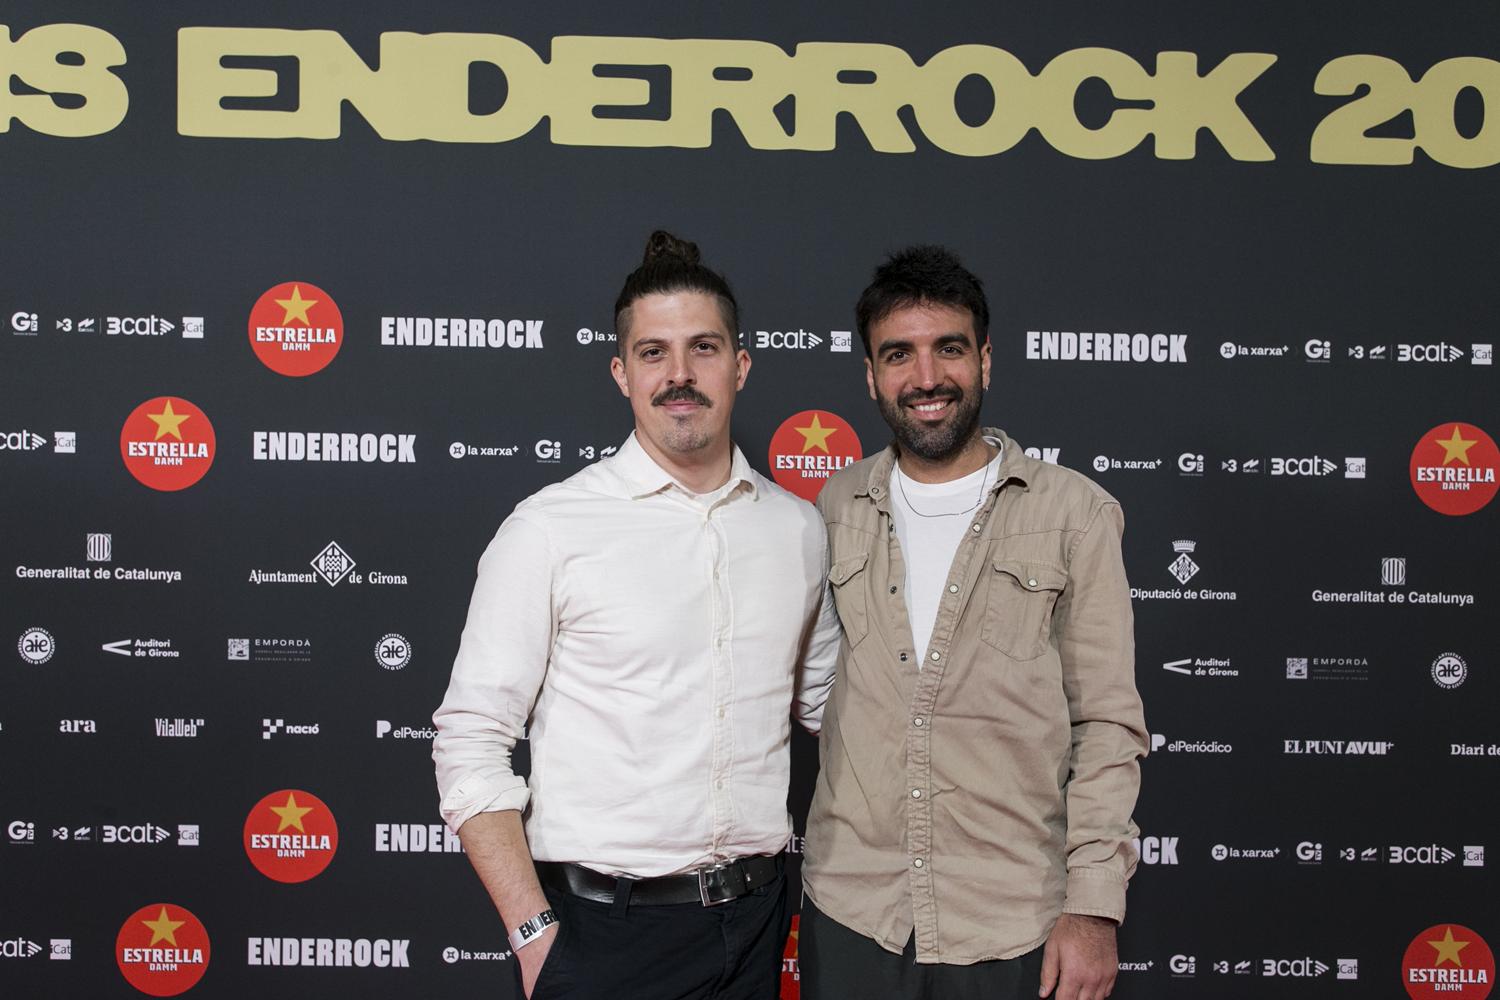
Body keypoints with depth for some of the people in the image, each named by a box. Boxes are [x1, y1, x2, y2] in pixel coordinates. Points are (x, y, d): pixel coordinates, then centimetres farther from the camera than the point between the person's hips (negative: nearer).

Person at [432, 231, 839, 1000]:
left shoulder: (798, 527, 5)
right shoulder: (550, 527, -8)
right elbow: (469, 743, -8)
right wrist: (533, 934, -13)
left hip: (754, 918, 4)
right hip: (604, 928, -4)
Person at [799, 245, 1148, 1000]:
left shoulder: (1075, 514, -3)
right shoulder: (837, 508, 5)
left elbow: (1107, 725, -4)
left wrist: (1095, 906, -8)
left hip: (1010, 930, -2)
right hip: (849, 914, 2)